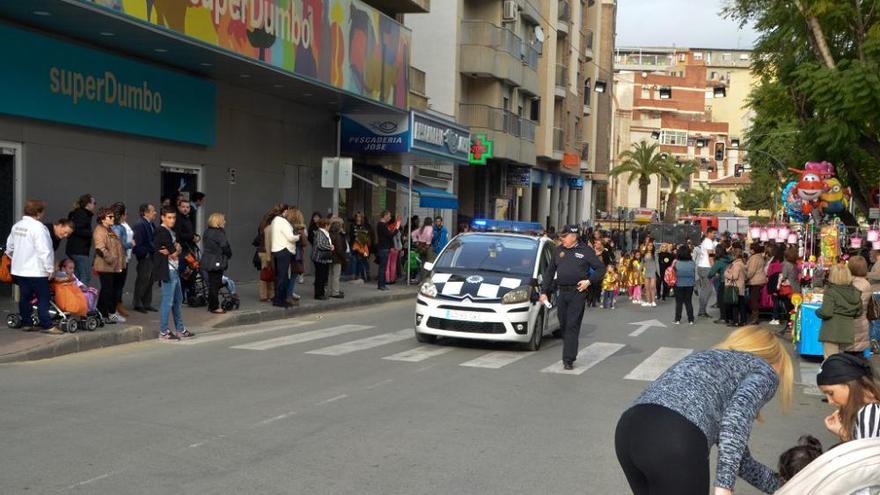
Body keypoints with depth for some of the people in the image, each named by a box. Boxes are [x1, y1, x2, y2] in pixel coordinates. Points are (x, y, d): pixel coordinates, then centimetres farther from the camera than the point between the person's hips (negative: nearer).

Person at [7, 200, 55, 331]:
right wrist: (50, 268, -14)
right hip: (36, 271, -8)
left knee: (24, 297, 13)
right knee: (43, 298, -2)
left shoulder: (17, 226, 8)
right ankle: (46, 325, -2)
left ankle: (26, 323, 19)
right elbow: (44, 250, -20)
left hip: (19, 270, 8)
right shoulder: (38, 227, -17)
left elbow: (9, 247, 17)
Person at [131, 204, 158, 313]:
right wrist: (145, 254, -19)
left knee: (150, 281, 14)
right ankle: (137, 304, 10)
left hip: (151, 257, 9)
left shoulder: (151, 225, 12)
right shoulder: (140, 225, -15)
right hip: (145, 258, -9)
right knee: (143, 281, -1)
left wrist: (154, 252, 4)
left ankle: (147, 303, 23)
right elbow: (138, 243, -20)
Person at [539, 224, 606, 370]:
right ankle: (568, 354, 23)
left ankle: (569, 359, -9)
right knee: (563, 325, 8)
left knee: (572, 326, -9)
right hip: (562, 292, 5)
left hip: (578, 293, -5)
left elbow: (601, 268, 4)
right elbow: (549, 272, 16)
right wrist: (544, 291, 10)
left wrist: (589, 281, -10)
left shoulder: (586, 251, 1)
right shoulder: (558, 250, 12)